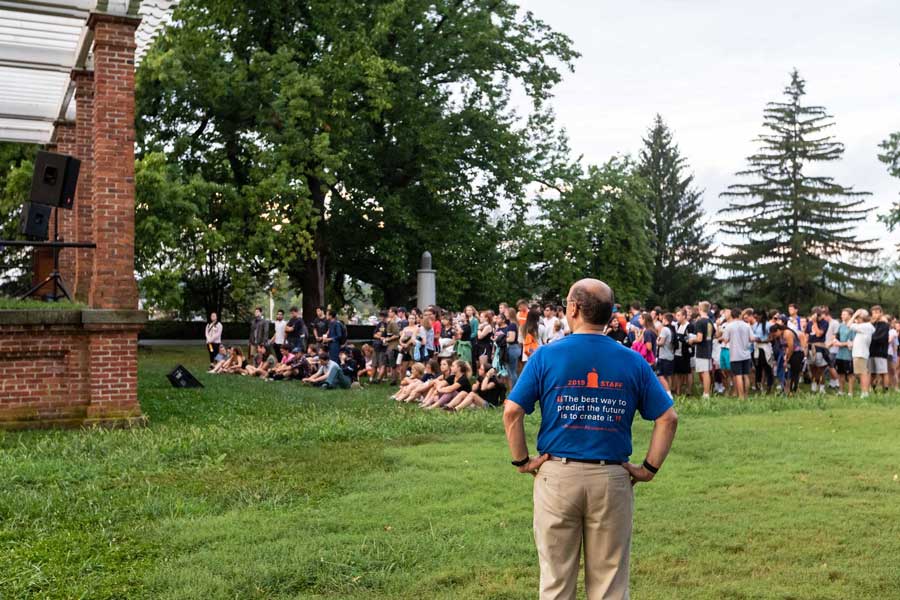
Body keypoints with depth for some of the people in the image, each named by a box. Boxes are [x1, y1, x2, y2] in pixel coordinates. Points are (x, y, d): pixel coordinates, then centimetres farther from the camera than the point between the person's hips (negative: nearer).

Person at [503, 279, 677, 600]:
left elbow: (512, 411, -10)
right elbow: (668, 418, -2)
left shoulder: (546, 355, -4)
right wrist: (649, 468, 3)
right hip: (612, 479, 1)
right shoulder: (633, 361, 1)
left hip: (557, 476, -1)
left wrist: (522, 461, -1)